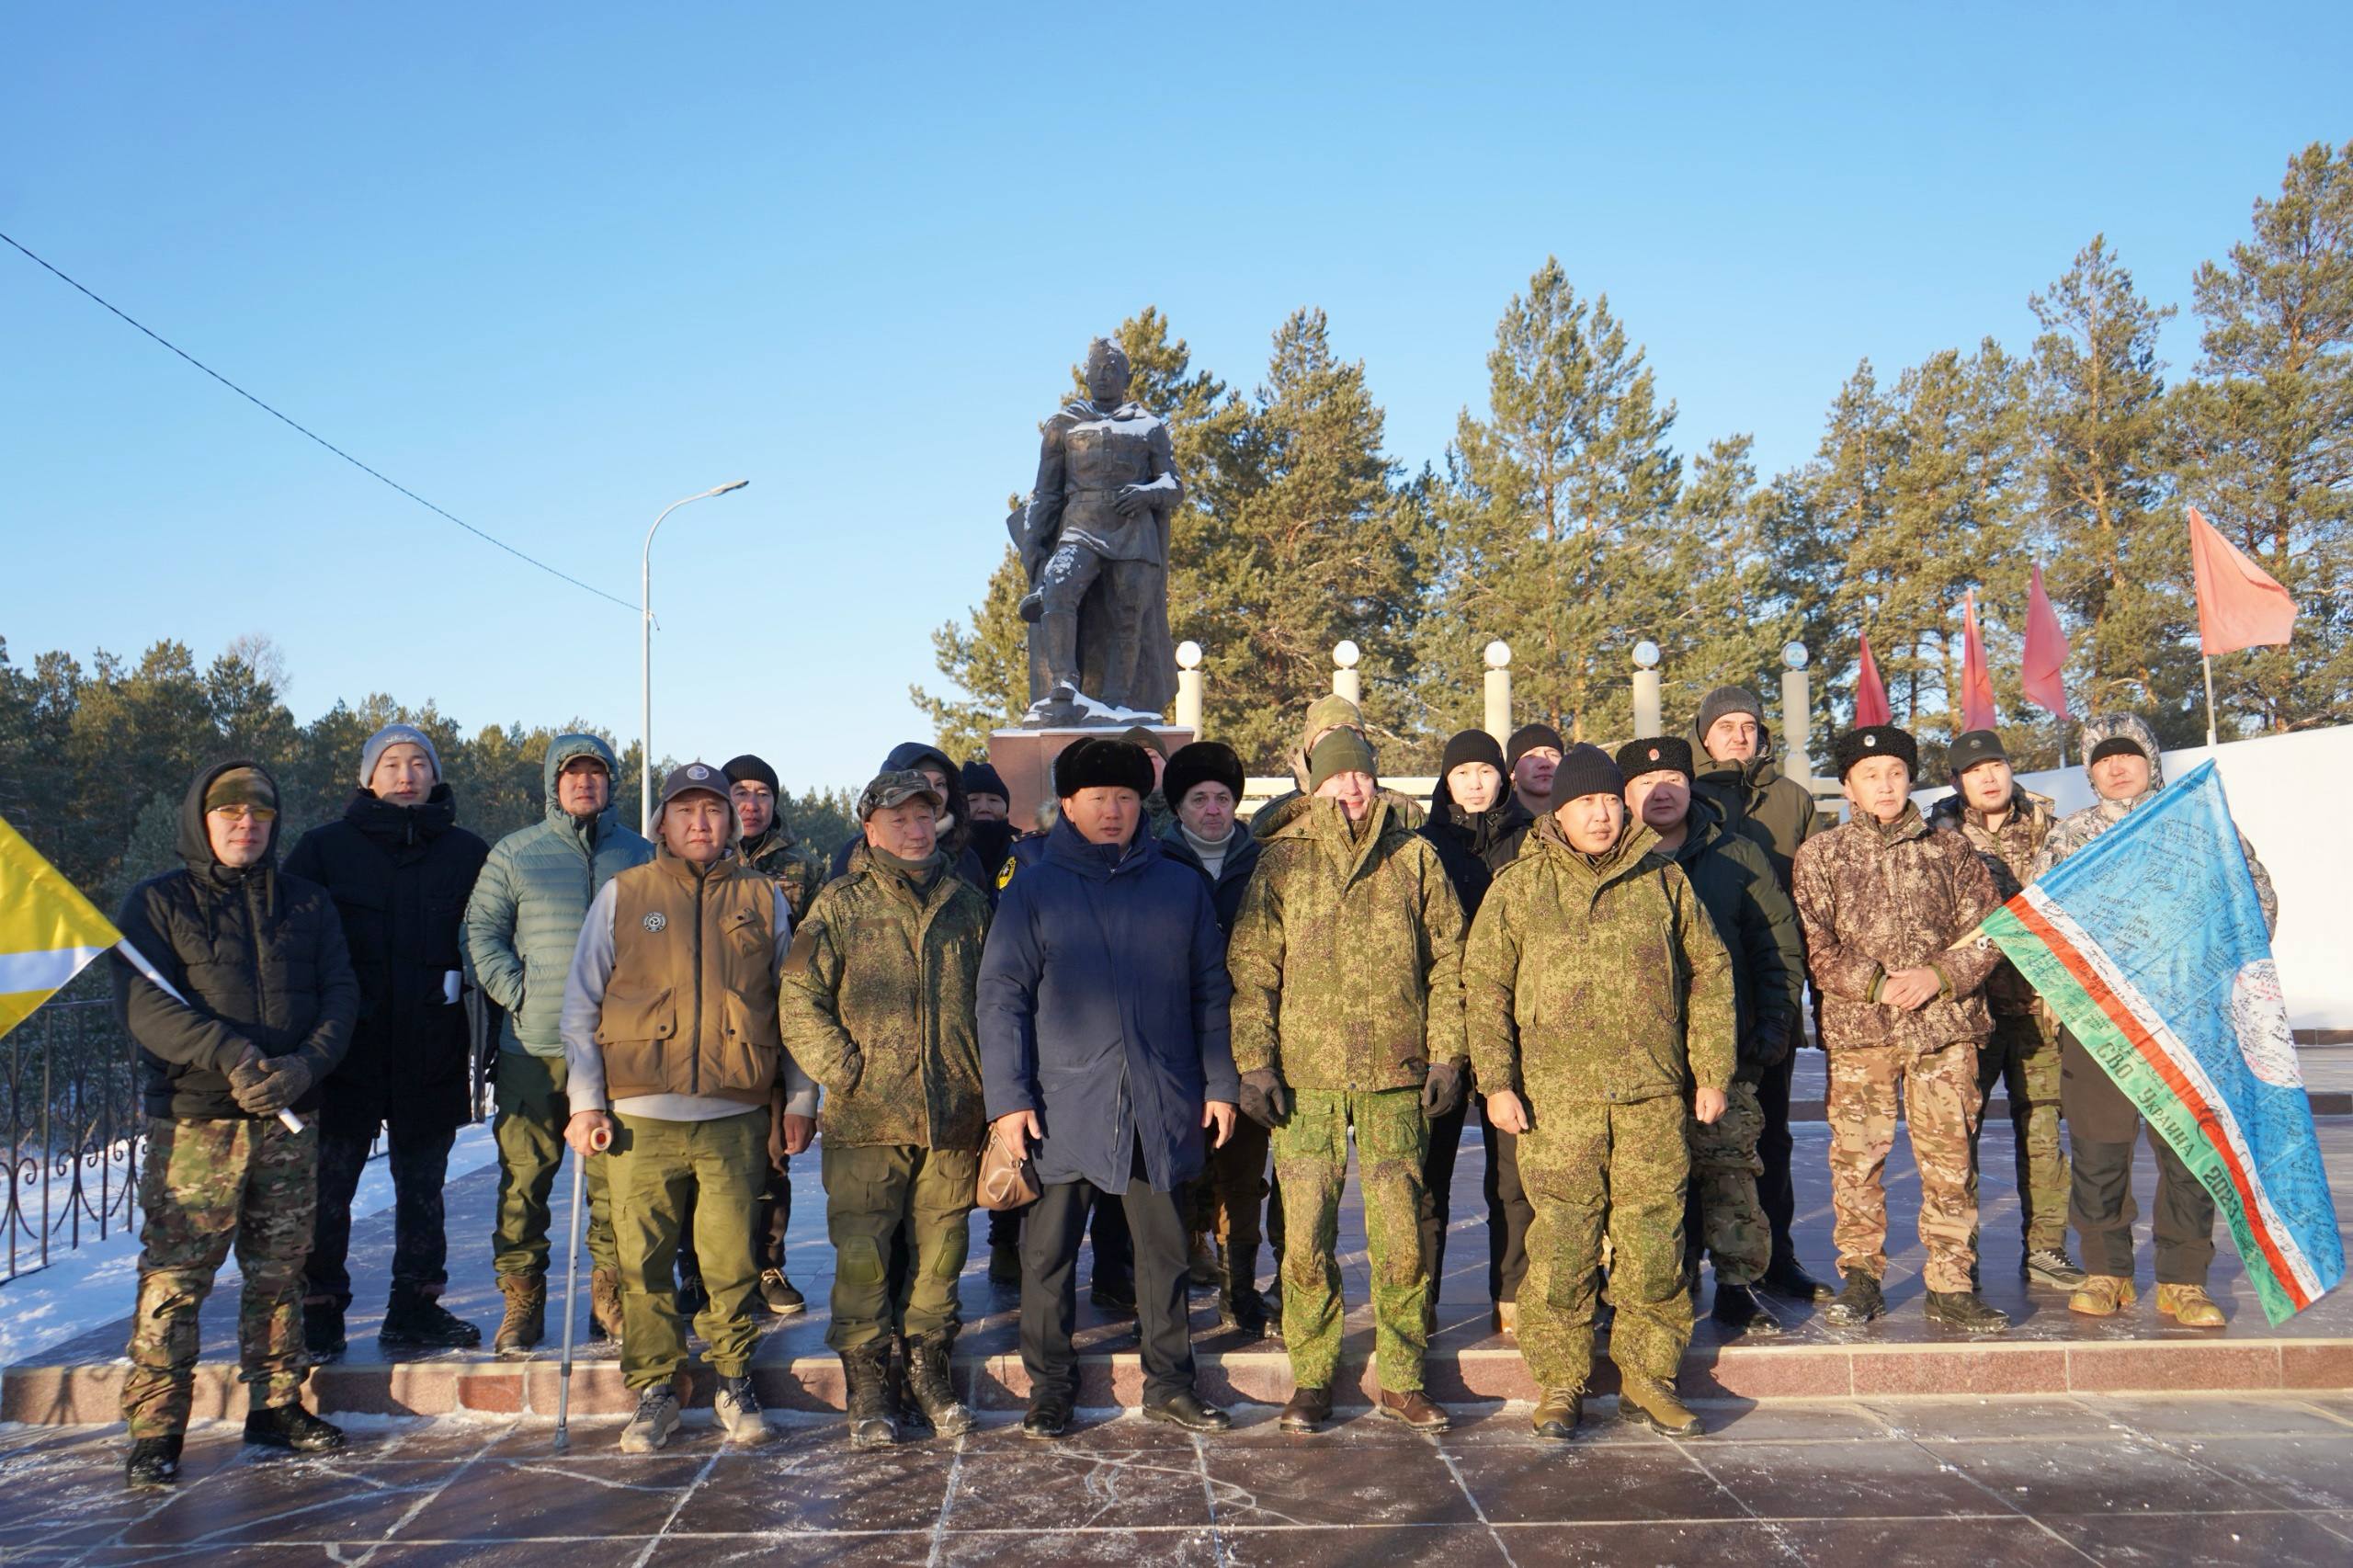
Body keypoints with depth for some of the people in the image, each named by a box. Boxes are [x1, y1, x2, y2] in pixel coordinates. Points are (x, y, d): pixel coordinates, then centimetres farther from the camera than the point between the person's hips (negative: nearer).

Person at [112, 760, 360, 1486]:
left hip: (290, 1120, 3)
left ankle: (277, 1405, 21)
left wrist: (305, 1065, -13)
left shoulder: (307, 903, 13)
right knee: (175, 1275, -5)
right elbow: (142, 1003, -9)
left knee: (280, 1270, 10)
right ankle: (155, 1429, 3)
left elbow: (341, 993, 6)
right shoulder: (157, 903, 3)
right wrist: (228, 1055, -21)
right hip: (193, 1122, -3)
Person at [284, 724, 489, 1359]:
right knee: (328, 1185, 0)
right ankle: (318, 1313, 12)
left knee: (422, 1187, 10)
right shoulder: (325, 848, 5)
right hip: (347, 1052, -1)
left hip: (433, 1054, 2)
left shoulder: (468, 853, 8)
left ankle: (416, 1311, 20)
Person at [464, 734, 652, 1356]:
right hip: (533, 1047, 0)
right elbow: (481, 930, 7)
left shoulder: (639, 856, 13)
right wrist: (515, 991, -6)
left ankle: (610, 1296, 13)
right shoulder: (514, 853, 11)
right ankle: (521, 1300, 11)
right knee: (523, 1175, 1)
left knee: (617, 1176, 2)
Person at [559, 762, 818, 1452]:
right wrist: (585, 1101, 1)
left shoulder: (763, 899, 12)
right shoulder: (622, 895, 10)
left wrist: (799, 1098, 10)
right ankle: (654, 1391, 17)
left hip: (736, 1116, 0)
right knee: (644, 1262, 2)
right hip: (641, 1117, 0)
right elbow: (581, 1003, 9)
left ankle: (734, 1383, 18)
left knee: (732, 1259, 2)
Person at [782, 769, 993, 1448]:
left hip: (954, 1117, 3)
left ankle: (930, 1366, 25)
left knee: (939, 1250, 9)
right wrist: (846, 1072, -9)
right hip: (867, 1119, -2)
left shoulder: (967, 904, 13)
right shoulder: (839, 906, 3)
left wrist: (989, 1083, 10)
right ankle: (866, 1385, 12)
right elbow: (800, 1002, -1)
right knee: (862, 1254, -1)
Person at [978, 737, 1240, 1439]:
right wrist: (1008, 1096, -8)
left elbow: (1210, 992, 12)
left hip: (1163, 1104, 2)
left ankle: (1169, 1382, 23)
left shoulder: (1181, 887, 9)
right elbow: (1001, 997, -1)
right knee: (1048, 1252, 5)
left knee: (1164, 1249, 10)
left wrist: (1219, 1084, 6)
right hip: (1063, 1104, -2)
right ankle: (1049, 1388, 18)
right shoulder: (1033, 889, 3)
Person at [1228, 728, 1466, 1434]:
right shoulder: (1282, 860, 5)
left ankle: (1401, 1379, 17)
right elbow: (1250, 968, 3)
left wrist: (1446, 1053, 2)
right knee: (1307, 1237, 2)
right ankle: (1312, 1377, 16)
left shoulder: (1415, 857, 8)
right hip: (1306, 1077, 0)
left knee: (1401, 1234, 4)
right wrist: (1254, 1062, -4)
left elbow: (1447, 959, 9)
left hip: (1396, 1073, 1)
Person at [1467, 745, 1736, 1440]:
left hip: (1654, 1094, 2)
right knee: (1562, 1241, -1)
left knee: (1654, 1238, 4)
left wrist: (1713, 1070, 9)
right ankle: (1560, 1385, 11)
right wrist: (1497, 1080, -4)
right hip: (1557, 1096, -1)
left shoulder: (1664, 879, 11)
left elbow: (1709, 974, 14)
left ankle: (1647, 1379, 18)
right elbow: (1484, 987, 4)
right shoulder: (1519, 886, 6)